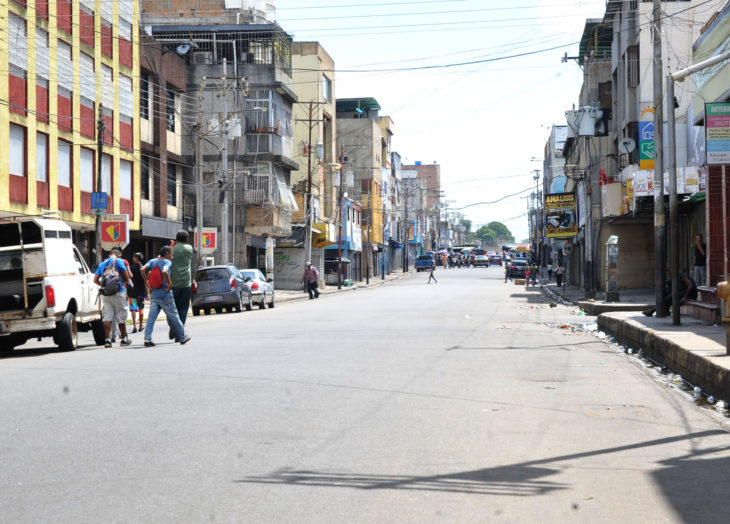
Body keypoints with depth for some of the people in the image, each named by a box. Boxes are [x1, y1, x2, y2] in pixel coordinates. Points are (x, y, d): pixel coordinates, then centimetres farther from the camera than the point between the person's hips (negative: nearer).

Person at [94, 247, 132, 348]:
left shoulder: (102, 264, 15)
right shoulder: (119, 261, 1)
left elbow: (95, 280, 10)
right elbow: (126, 277, -2)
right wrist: (123, 281, 18)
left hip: (105, 294, 4)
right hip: (118, 292, -4)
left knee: (107, 317, 2)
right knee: (121, 317, 6)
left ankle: (107, 339, -6)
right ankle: (124, 339, 14)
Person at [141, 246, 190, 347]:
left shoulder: (153, 261, 10)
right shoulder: (167, 262, -7)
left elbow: (142, 269, -4)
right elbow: (164, 271, -27)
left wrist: (146, 283, 0)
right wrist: (170, 283, -17)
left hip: (154, 294, 5)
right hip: (165, 295, -5)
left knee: (151, 317, 1)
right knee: (173, 317, 7)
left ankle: (147, 339, -11)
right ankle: (182, 337, 19)